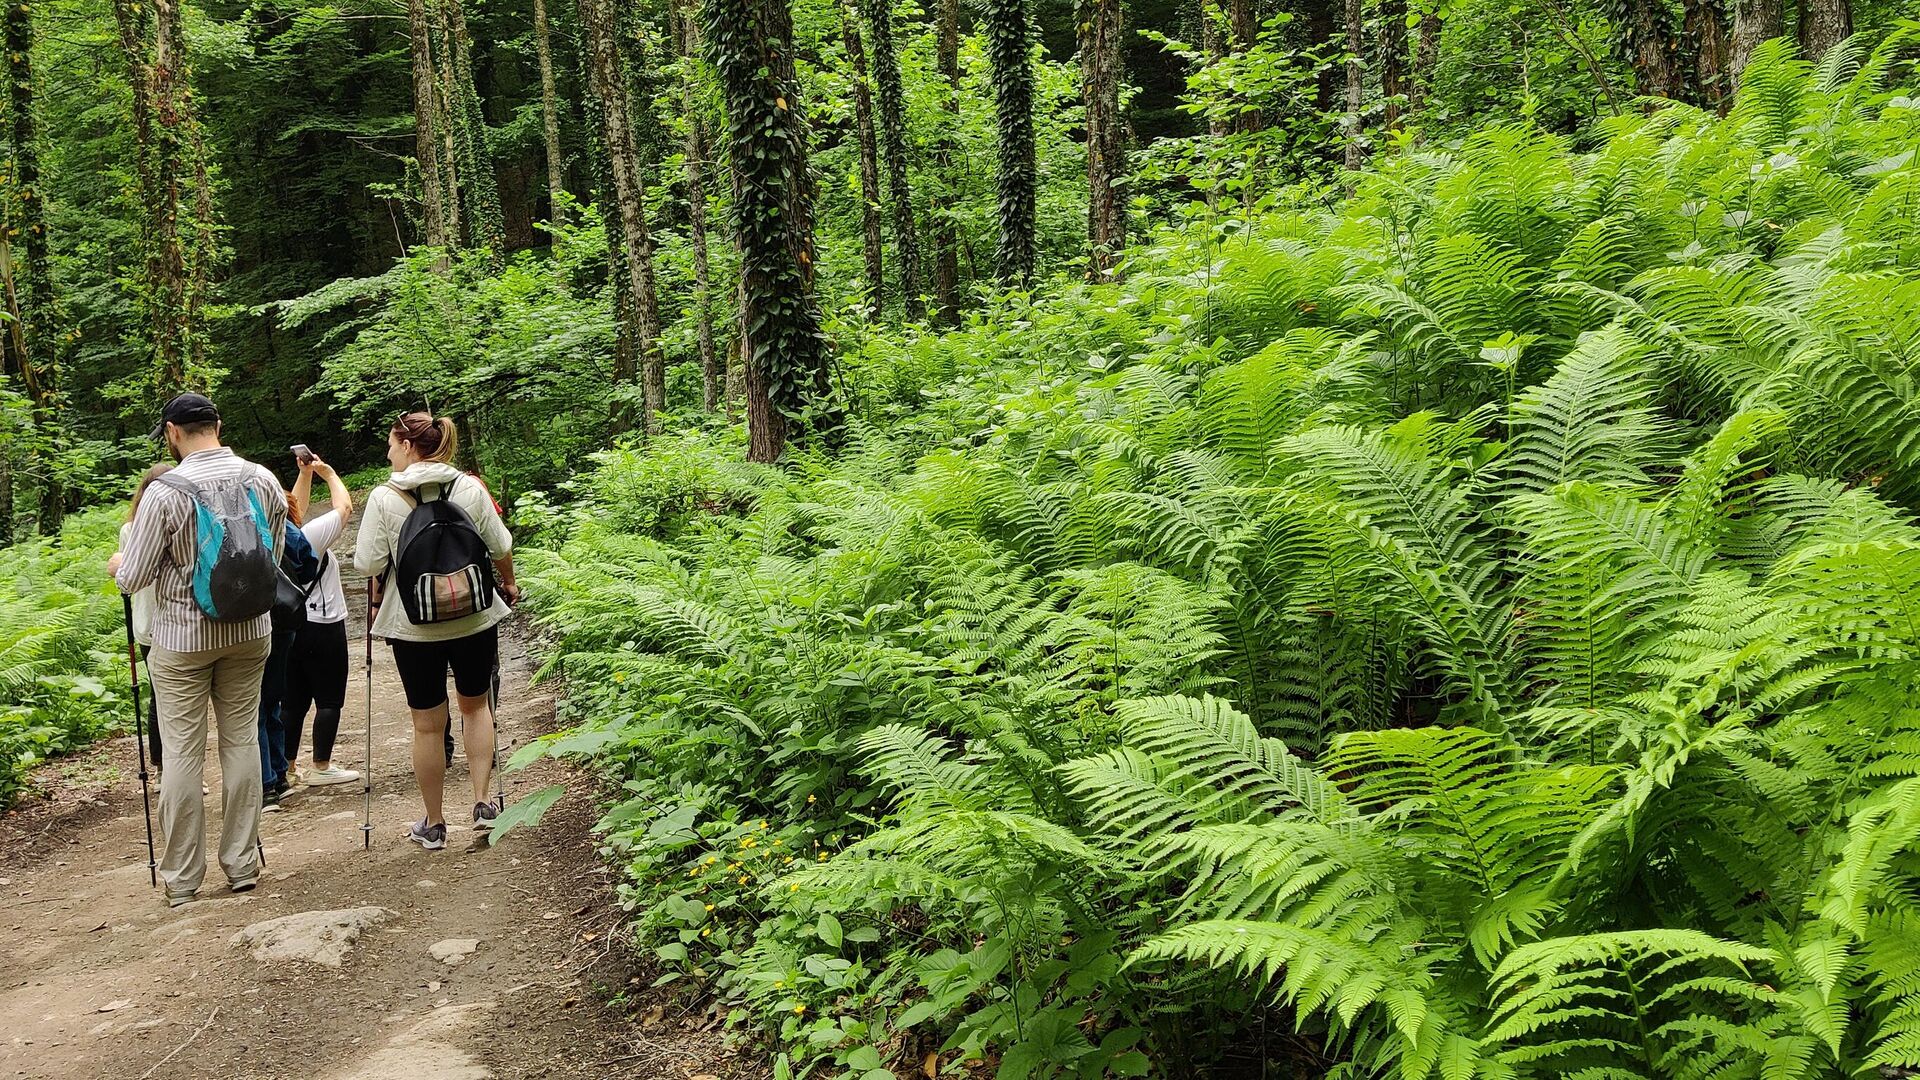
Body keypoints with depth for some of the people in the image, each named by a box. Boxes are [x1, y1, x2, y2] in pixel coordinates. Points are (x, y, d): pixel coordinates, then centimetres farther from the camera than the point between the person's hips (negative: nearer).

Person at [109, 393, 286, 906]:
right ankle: (242, 864, 19)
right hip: (249, 632, 4)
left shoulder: (165, 492, -16)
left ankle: (182, 878, 13)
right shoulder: (263, 480, -4)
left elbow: (133, 579, -10)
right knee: (242, 741, 12)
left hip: (183, 637, -4)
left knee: (182, 753, 5)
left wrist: (117, 565, 12)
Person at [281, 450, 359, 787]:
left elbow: (296, 510, 18)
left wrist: (305, 473, 17)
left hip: (289, 629, 7)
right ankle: (321, 768, 6)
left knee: (293, 702, 11)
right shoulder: (308, 538, -16)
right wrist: (328, 472, 6)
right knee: (329, 701, 3)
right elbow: (345, 507, -7)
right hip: (323, 629, -7)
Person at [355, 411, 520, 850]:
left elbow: (368, 564, -10)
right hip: (475, 618, 2)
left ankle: (433, 824, 19)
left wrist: (377, 603, 12)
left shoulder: (384, 498, -10)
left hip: (414, 626, -2)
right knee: (475, 704, 22)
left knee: (428, 724, 8)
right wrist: (508, 585, 23)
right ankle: (482, 803, 14)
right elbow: (500, 548, 3)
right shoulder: (470, 489, -3)